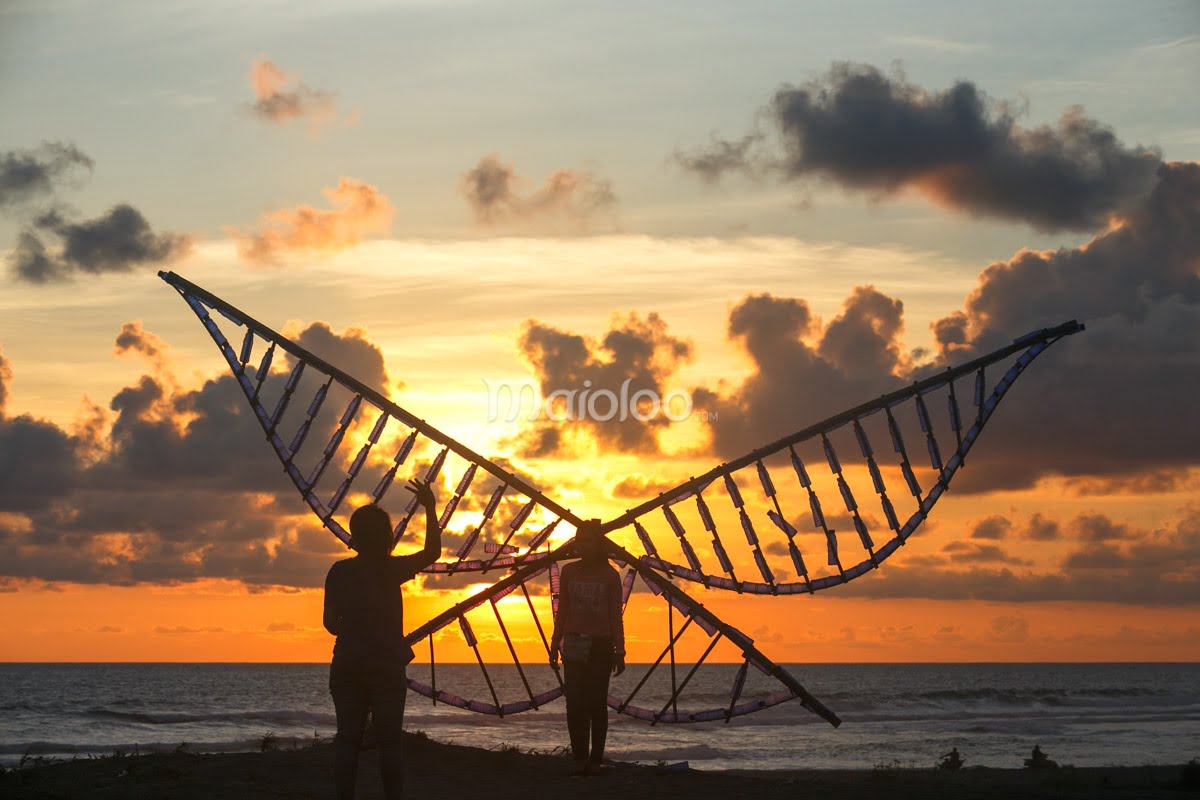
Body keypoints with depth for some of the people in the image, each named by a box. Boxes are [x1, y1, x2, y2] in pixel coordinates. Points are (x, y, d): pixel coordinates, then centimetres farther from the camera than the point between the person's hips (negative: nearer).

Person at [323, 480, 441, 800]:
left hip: (348, 665, 2)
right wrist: (430, 508, 7)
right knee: (390, 740, 0)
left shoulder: (339, 572, 0)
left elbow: (330, 622, 4)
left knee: (347, 738, 3)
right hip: (386, 665, -2)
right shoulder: (391, 569, -6)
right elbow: (433, 551, 4)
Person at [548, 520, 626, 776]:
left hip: (601, 646, -2)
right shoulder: (569, 572, 8)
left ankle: (595, 760, 3)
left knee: (596, 703, -1)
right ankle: (580, 758, 1)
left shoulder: (609, 575, 0)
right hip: (574, 644, 2)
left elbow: (616, 616, 1)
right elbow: (562, 612, 12)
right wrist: (555, 645, 8)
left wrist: (619, 651, -3)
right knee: (575, 704, -4)